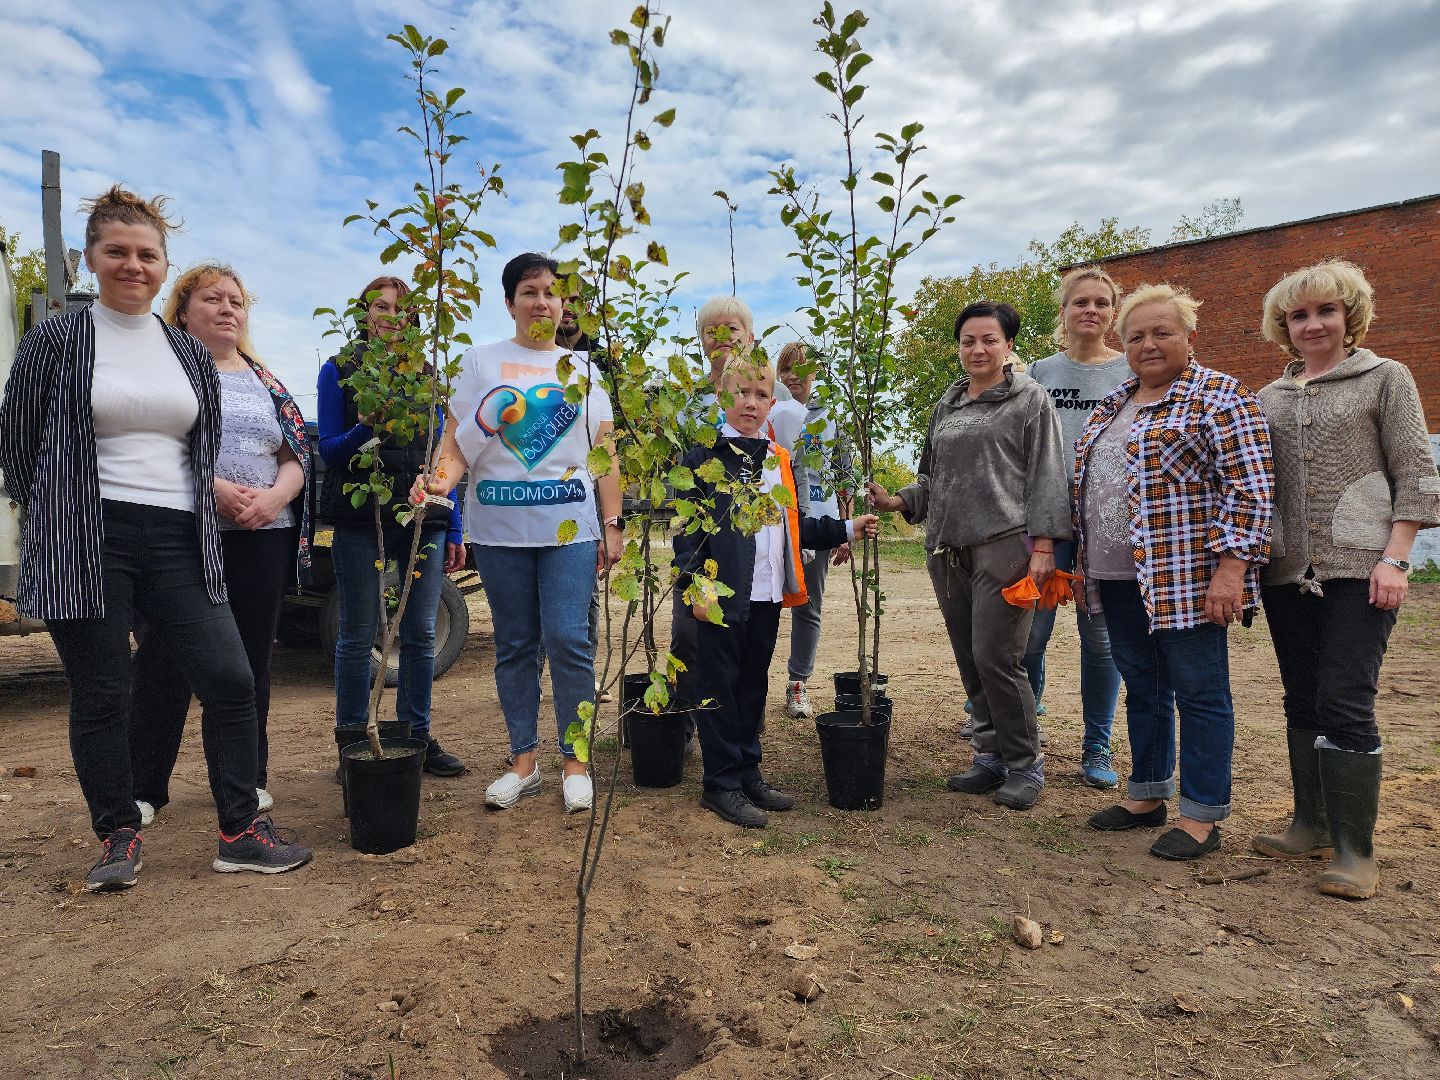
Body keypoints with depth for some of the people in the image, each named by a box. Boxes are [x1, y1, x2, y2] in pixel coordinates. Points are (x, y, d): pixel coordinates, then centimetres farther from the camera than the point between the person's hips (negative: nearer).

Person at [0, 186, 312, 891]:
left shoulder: (190, 355, 13)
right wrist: (58, 516, 7)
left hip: (178, 542, 3)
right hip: (87, 545, -3)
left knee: (230, 680, -4)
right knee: (101, 696, 3)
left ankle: (240, 832, 8)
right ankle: (119, 838, 20)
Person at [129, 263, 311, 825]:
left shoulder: (265, 380, 17)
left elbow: (297, 457, 11)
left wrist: (275, 496, -9)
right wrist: (211, 487, -19)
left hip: (262, 538, 4)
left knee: (251, 658, 8)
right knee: (164, 657, 0)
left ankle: (247, 778, 19)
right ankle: (144, 787, 12)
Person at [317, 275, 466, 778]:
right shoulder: (339, 370, 6)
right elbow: (329, 450, 1)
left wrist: (454, 530, 7)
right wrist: (365, 427, -20)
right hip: (360, 516, -2)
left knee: (420, 634, 4)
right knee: (358, 636, 2)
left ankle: (418, 736, 16)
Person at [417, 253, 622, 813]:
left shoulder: (583, 368, 12)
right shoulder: (481, 360, 8)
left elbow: (605, 454, 10)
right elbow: (457, 441, 2)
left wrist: (614, 524, 2)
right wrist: (439, 478, -19)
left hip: (570, 526, 0)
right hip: (500, 528, 0)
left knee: (568, 639, -6)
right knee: (514, 645, 7)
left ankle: (574, 762, 9)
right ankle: (523, 761, 20)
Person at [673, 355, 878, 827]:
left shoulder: (778, 459, 15)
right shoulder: (704, 455, -5)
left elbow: (794, 524, 20)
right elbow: (686, 526, -9)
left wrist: (845, 529, 13)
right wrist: (695, 585, -15)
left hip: (768, 594, 7)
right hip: (722, 594, -6)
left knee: (754, 685, 15)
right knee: (721, 686, 2)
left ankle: (748, 774, 27)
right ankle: (722, 784, 12)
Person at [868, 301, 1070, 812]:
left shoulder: (1029, 398, 3)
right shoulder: (947, 406, 19)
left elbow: (1046, 475, -3)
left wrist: (1043, 543, -12)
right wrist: (898, 500, 3)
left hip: (1003, 545, -6)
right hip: (947, 549, 6)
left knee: (994, 658, -9)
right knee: (969, 660, 8)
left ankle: (1025, 764, 8)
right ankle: (991, 756, 22)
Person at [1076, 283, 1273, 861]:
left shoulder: (1219, 398, -6)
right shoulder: (1110, 406, 17)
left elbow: (1248, 488, -13)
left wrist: (1230, 568, -19)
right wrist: (1085, 564, 18)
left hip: (1185, 578, -7)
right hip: (1118, 579, 7)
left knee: (1198, 690, 2)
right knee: (1142, 687, 15)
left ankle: (1202, 815, 13)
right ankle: (1147, 795, 27)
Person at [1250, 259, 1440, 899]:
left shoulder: (1385, 379, 4)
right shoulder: (1269, 398, 15)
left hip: (1359, 569, -4)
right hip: (1287, 571, 5)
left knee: (1345, 704, -9)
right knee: (1302, 703, 10)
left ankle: (1355, 851, 2)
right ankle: (1312, 824, 23)